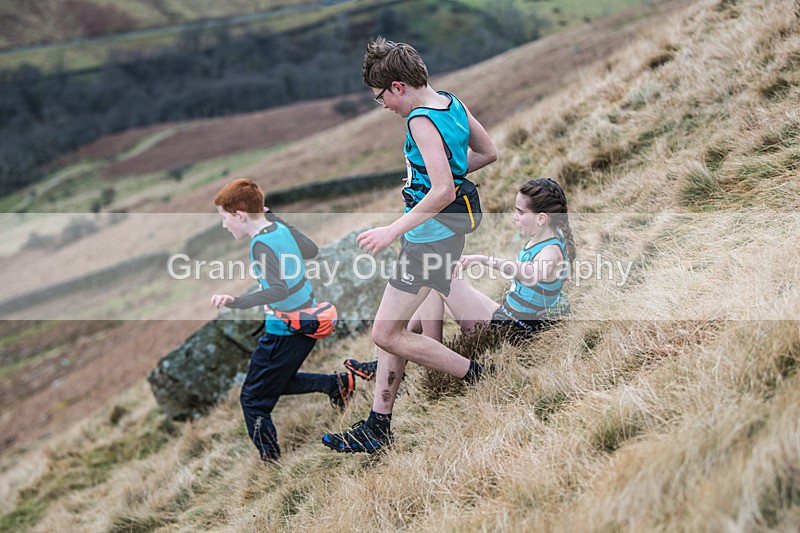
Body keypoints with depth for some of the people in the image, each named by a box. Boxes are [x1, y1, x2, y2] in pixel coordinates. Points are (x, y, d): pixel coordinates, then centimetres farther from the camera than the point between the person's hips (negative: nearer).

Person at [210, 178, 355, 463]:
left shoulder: (262, 243, -23)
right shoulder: (282, 228, 1)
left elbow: (280, 289, -37)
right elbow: (311, 250, 21)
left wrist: (236, 302, -48)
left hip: (284, 333, -9)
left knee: (253, 399, 1)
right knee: (277, 382, 28)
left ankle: (271, 463, 1)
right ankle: (338, 383, 24)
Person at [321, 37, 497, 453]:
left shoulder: (422, 120, -19)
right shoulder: (453, 104, 9)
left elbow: (443, 192, -27)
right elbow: (488, 153, 21)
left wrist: (393, 230, -23)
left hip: (430, 237, -10)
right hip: (445, 232, 10)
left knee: (385, 335, -6)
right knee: (392, 327, 12)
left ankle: (482, 379, 2)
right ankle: (377, 427, 16)